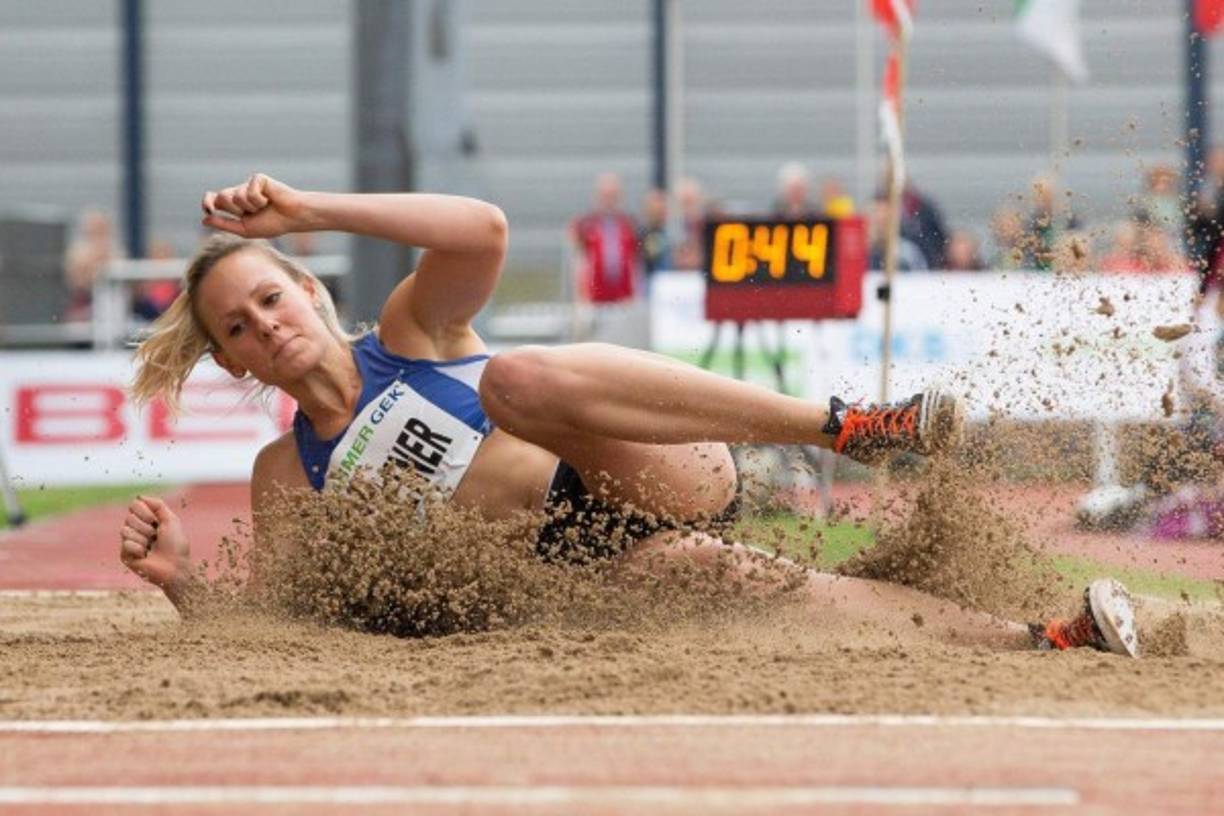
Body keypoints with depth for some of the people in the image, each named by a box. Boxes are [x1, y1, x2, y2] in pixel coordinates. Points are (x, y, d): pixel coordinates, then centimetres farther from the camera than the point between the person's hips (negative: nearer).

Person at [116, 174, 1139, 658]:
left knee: (520, 377, -32)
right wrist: (181, 580, -6)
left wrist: (308, 211, -17)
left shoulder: (410, 333, 7)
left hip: (658, 485, -3)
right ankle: (1037, 639, -35)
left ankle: (848, 424, -33)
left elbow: (482, 230, -14)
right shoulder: (287, 477, 15)